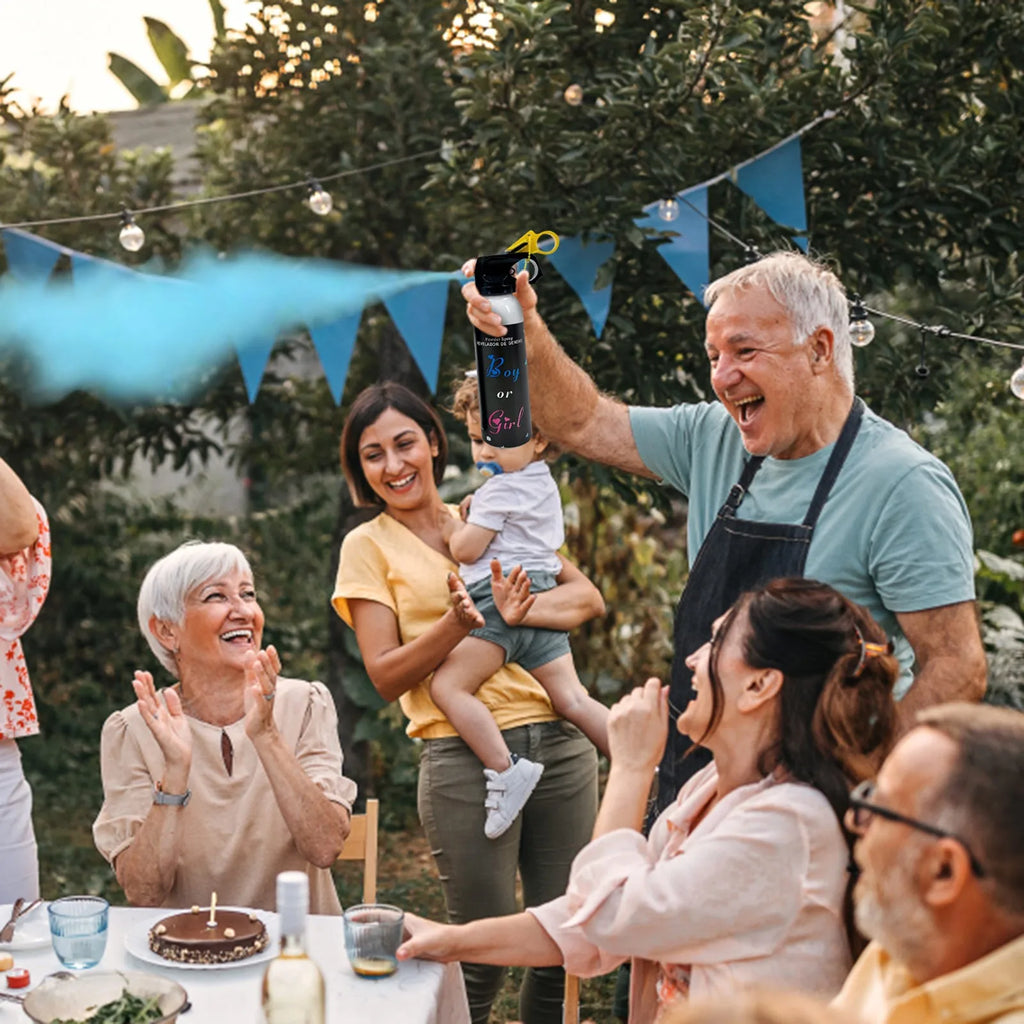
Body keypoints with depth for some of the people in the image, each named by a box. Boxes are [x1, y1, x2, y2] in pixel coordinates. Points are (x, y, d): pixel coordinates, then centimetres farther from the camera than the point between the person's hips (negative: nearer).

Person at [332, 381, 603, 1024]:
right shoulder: (369, 545, 6)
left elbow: (588, 597, 5)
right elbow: (386, 675, -3)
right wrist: (458, 621, -19)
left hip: (560, 745, 3)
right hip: (464, 759, -3)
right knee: (486, 955, 0)